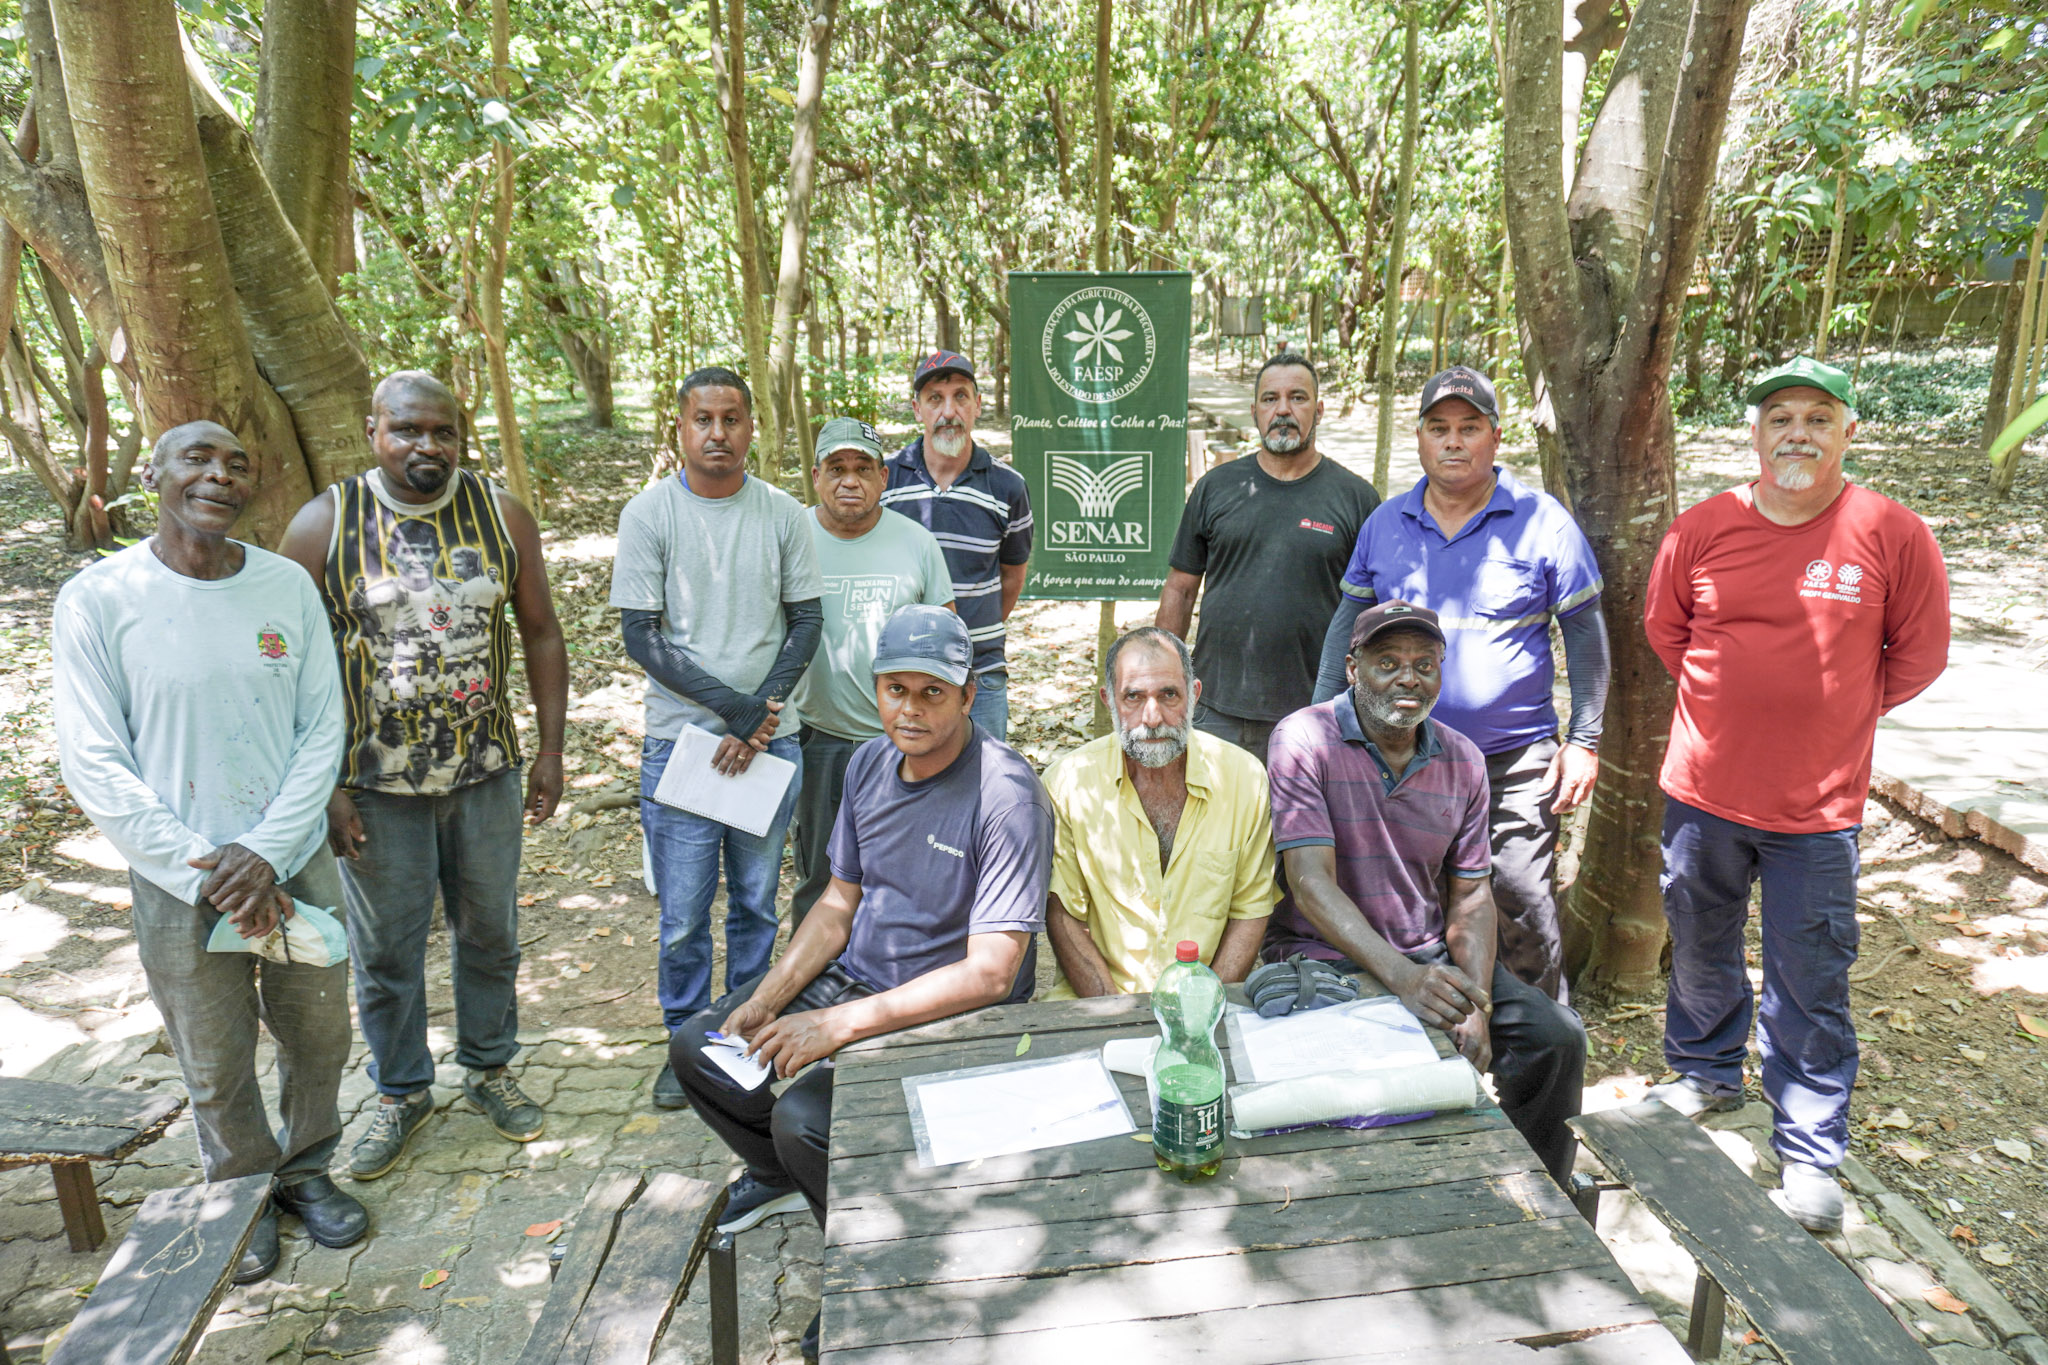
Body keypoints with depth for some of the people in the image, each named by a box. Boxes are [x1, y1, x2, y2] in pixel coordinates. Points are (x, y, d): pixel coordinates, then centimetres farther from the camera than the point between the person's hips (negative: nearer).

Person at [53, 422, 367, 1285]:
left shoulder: (288, 586, -4)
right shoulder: (97, 600, -10)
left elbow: (323, 732, -3)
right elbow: (95, 766, -10)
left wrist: (266, 853, -13)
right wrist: (207, 873, -15)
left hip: (297, 865, 2)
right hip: (180, 888, -2)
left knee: (318, 1039, 17)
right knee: (217, 1067, 13)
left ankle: (306, 1170, 42)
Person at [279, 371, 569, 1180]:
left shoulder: (502, 516, -3)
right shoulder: (323, 525, -8)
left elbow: (541, 634, 2)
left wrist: (550, 750, -1)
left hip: (486, 773, 2)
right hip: (375, 786, -1)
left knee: (489, 932, 16)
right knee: (386, 949, 13)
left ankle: (488, 1069, 38)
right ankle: (401, 1092, 34)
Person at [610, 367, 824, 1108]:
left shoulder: (782, 513, 3)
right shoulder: (649, 513, -3)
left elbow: (806, 622, 5)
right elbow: (642, 638, -6)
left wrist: (763, 713, -9)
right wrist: (736, 707, -13)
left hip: (772, 738, 2)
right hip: (681, 738, -2)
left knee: (756, 902, 12)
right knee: (684, 915, 3)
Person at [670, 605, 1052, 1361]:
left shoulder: (1006, 794, -25)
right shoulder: (871, 763, -1)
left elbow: (990, 972, -28)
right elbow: (841, 900, 10)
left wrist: (840, 1024, -29)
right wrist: (767, 998, -3)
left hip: (949, 1015, -8)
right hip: (852, 977, 8)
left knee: (802, 1119, -25)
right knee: (696, 1050, 8)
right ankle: (780, 1175, 37)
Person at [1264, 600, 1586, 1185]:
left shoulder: (1462, 760, 7)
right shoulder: (1304, 740, -11)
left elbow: (1471, 896, 8)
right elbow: (1311, 884, -19)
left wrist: (1475, 1003, -8)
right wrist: (1400, 976, -32)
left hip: (1433, 956, 5)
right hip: (1324, 956, -5)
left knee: (1557, 1036, -10)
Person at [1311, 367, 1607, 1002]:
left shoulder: (1542, 521, -3)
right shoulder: (1385, 523, 6)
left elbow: (1585, 633, 0)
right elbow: (1348, 621, 12)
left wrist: (1584, 740, -4)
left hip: (1515, 760, -3)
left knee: (1523, 913, -2)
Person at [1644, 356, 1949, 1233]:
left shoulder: (1894, 537, -8)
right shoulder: (1702, 529, -4)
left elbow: (1917, 658, 3)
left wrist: (1830, 712, 3)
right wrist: (1735, 703, 9)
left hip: (1818, 807, -2)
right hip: (1703, 791, 2)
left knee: (1810, 986, 6)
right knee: (1700, 952, 20)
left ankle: (1809, 1153, 22)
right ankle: (1708, 1072, 45)